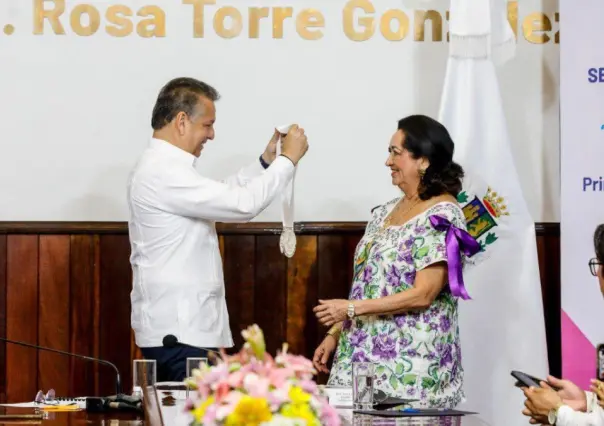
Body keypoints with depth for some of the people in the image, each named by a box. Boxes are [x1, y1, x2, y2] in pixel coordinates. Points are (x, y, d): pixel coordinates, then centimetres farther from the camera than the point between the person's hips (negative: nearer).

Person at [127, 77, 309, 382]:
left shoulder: (162, 168, 15)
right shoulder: (163, 173, -18)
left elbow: (221, 197, 27)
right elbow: (242, 204, -21)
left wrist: (265, 162, 18)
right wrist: (288, 160, -10)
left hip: (183, 326, 11)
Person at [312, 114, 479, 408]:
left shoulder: (442, 216, -12)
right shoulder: (387, 211, 12)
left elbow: (422, 294, -18)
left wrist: (351, 308, -17)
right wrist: (335, 334, 9)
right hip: (366, 351, 7)